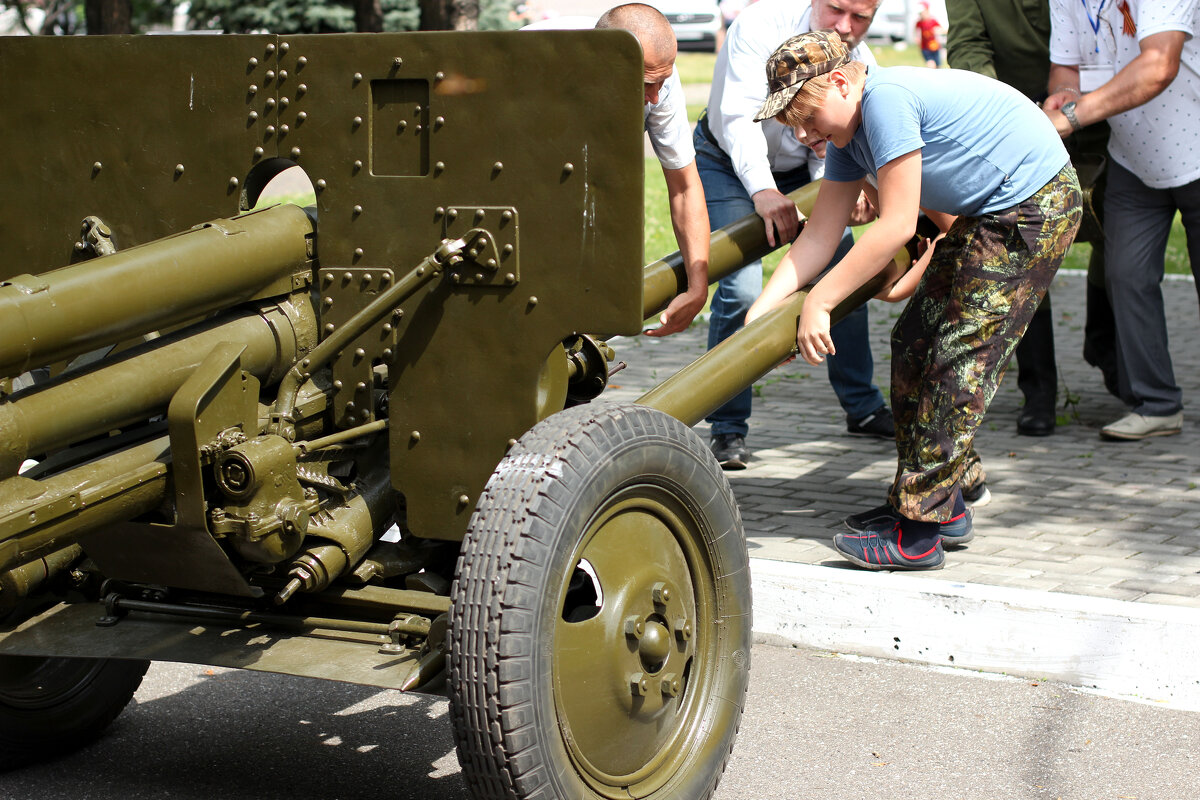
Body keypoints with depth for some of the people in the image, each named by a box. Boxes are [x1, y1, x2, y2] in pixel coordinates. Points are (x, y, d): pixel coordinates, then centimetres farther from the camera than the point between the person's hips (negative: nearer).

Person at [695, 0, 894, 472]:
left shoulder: (861, 66, -14)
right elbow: (738, 115, -36)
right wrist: (763, 190, -50)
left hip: (803, 171, 5)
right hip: (731, 163, -5)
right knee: (741, 288, -20)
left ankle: (863, 409, 22)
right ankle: (727, 429, -8)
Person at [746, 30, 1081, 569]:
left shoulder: (886, 98, -23)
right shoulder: (847, 134, 6)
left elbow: (897, 226, -24)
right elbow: (820, 234, 8)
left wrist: (818, 302, -19)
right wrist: (763, 309, -1)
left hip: (1034, 206, -10)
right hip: (983, 218, 10)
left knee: (958, 362, -12)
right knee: (914, 344, 10)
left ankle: (916, 534, -9)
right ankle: (946, 508, 18)